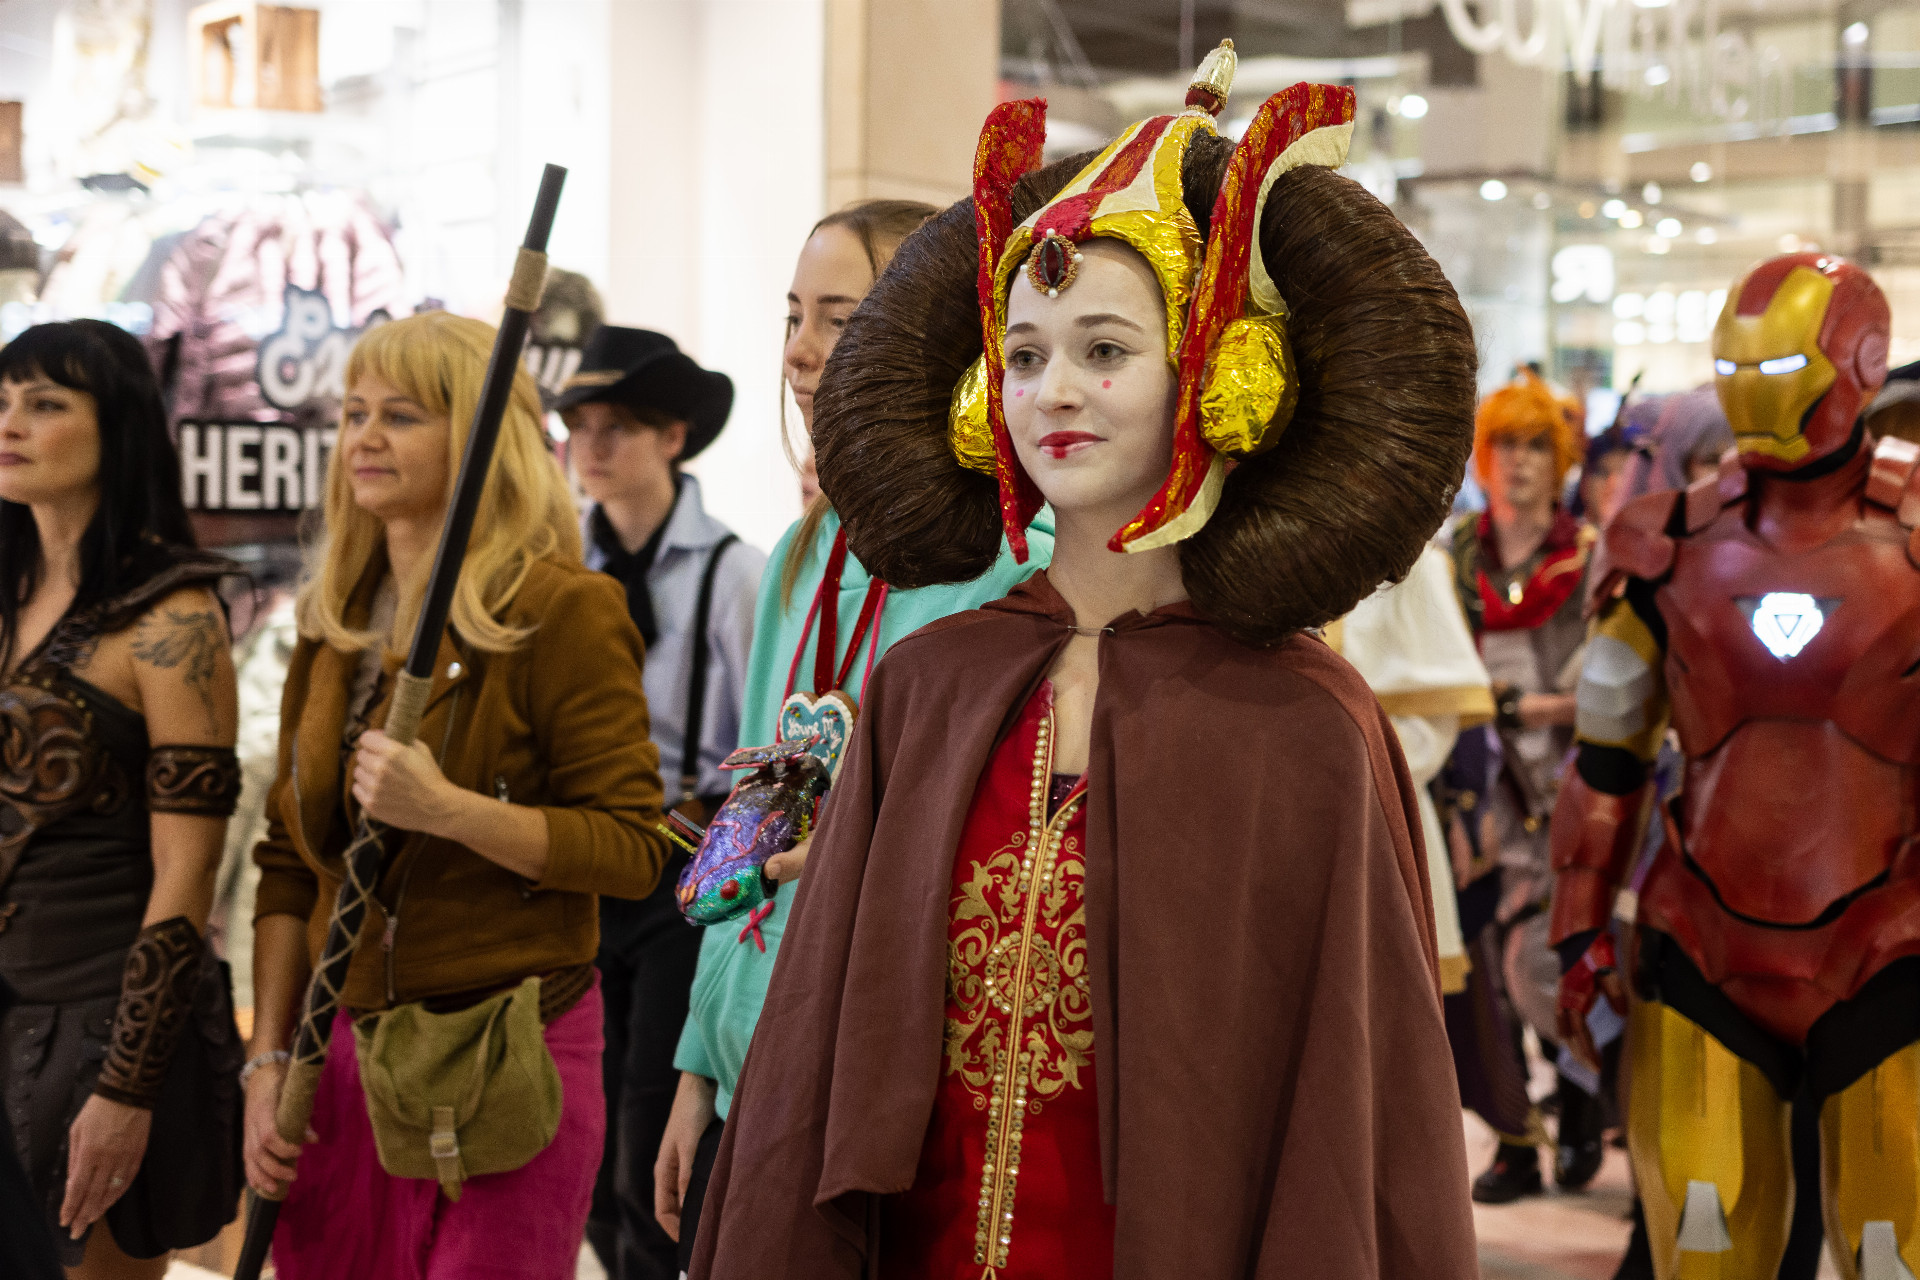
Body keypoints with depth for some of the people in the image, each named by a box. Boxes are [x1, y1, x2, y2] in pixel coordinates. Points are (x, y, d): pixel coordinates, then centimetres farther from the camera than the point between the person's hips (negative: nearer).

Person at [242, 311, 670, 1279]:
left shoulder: (563, 609, -8)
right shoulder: (336, 618, 11)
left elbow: (632, 851, -12)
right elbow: (289, 862, 14)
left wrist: (449, 809, -23)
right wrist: (268, 1063, 8)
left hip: (507, 1052, -5)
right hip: (349, 1053, 6)